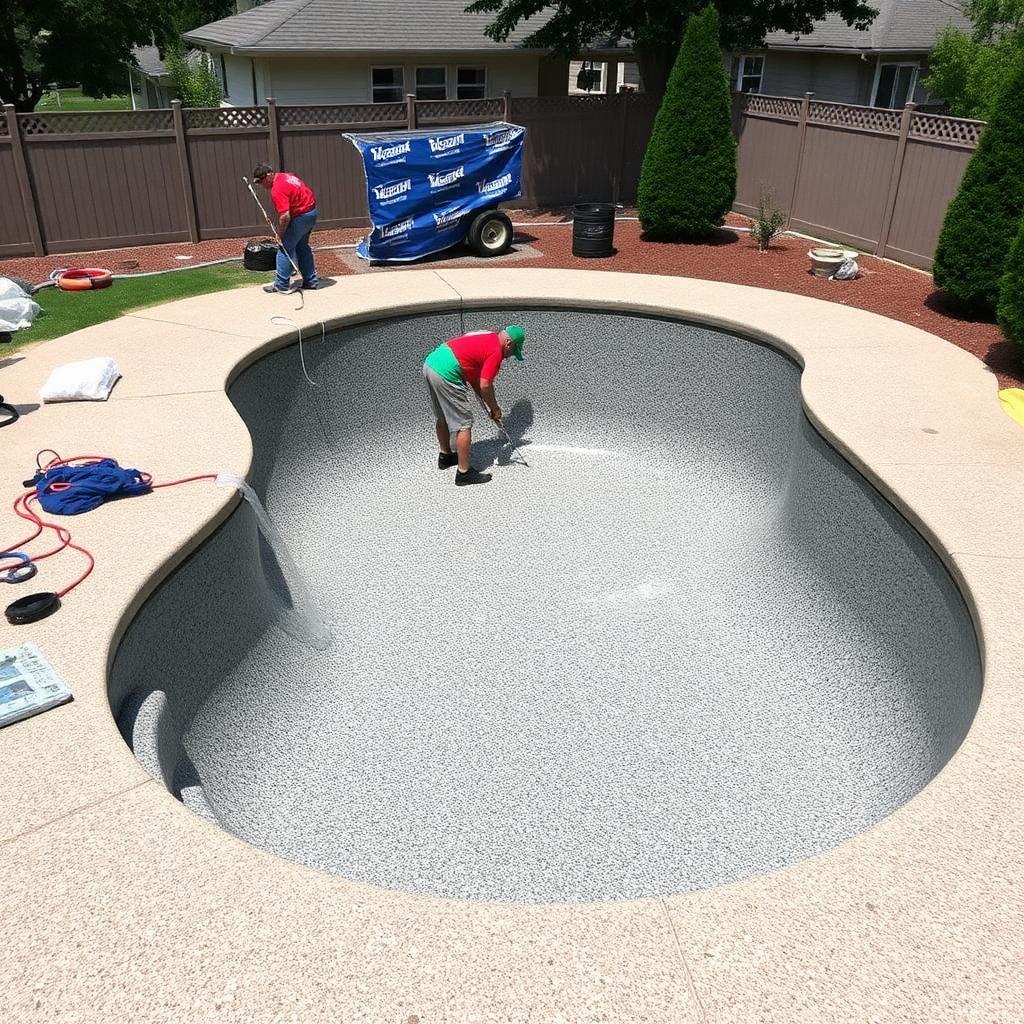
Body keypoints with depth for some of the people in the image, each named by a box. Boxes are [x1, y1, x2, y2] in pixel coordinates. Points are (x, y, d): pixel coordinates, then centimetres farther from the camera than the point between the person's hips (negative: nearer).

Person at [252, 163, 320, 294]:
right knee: (302, 246, 20)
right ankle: (311, 281, 24)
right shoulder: (284, 175, 7)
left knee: (285, 247, -3)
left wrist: (280, 234, -14)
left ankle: (281, 285, 1)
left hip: (301, 216, -10)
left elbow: (285, 216, -28)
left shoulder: (277, 190, -23)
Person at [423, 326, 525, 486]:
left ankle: (445, 456, 44)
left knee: (442, 418, 27)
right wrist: (495, 409, 5)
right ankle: (464, 473, 3)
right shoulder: (496, 351, -7)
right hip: (446, 374, -10)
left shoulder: (487, 336, 21)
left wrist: (488, 404, 22)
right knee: (464, 424, -2)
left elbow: (473, 375, 23)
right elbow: (485, 386, -12)